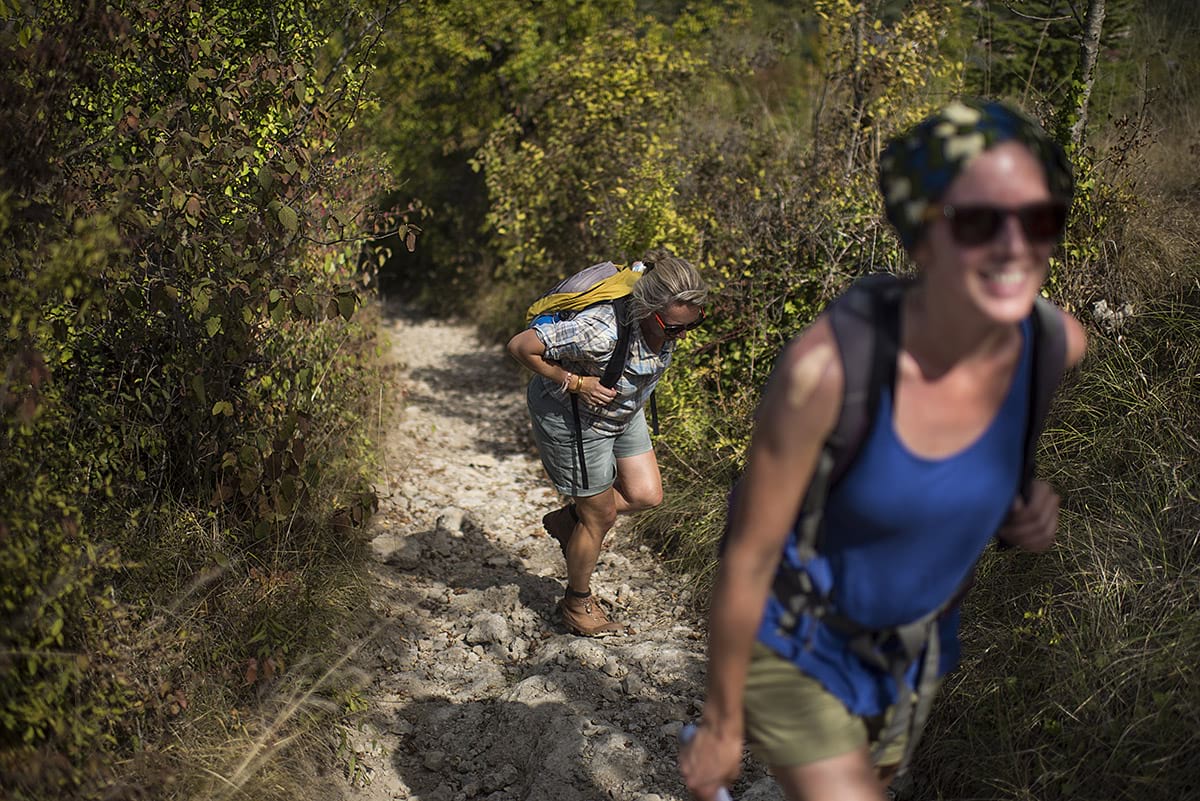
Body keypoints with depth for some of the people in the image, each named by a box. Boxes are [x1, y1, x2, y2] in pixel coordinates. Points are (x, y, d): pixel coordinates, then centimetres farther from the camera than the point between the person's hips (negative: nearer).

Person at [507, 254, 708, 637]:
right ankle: (577, 602, 28)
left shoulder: (669, 322, -18)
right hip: (573, 418, -7)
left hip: (623, 413, 7)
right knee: (600, 517, 4)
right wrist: (575, 383, -30)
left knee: (646, 496, 4)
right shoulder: (602, 332, -41)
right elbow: (520, 346, -34)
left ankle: (567, 518, 29)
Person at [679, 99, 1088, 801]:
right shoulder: (828, 366, -34)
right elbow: (748, 559, -23)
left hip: (918, 634, 6)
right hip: (798, 645, -5)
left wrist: (1025, 510, -13)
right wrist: (723, 723, -11)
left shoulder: (1058, 344, -19)